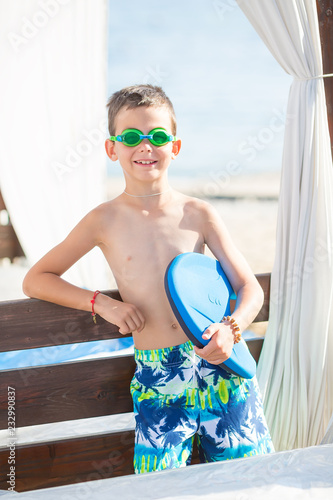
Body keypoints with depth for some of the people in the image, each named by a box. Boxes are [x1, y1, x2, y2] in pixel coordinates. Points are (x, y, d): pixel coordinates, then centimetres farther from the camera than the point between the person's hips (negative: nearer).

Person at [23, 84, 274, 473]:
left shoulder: (198, 214, 2)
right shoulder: (104, 222, 1)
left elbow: (249, 288, 5)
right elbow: (35, 280, 6)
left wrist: (230, 328, -16)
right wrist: (102, 303, -6)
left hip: (220, 367, 1)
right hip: (156, 380, -1)